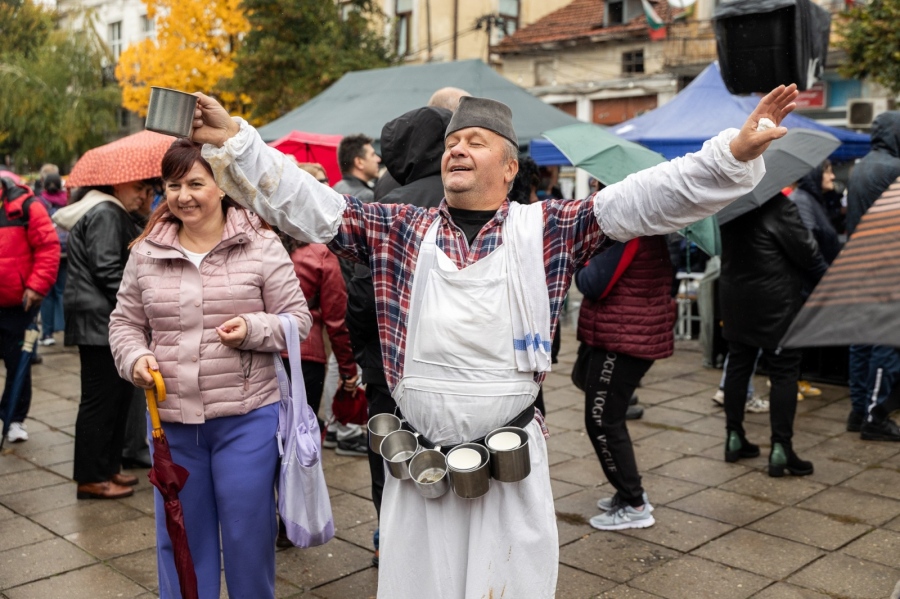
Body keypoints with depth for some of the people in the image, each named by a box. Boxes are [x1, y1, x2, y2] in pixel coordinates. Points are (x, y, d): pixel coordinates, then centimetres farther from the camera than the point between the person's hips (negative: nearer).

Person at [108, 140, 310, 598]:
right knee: (181, 536, 17)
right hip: (171, 421, 3)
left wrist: (254, 329, -20)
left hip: (246, 417, -3)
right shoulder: (145, 253, 4)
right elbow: (125, 321, 13)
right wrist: (134, 357, -7)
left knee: (248, 534, 9)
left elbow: (297, 318, -2)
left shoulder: (262, 247, -5)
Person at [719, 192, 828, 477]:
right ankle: (780, 448, 0)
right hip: (775, 300, -7)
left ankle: (734, 437, 20)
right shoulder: (778, 206, -18)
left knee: (738, 364, 13)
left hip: (735, 297, 7)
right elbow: (806, 251, -12)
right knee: (784, 371, 0)